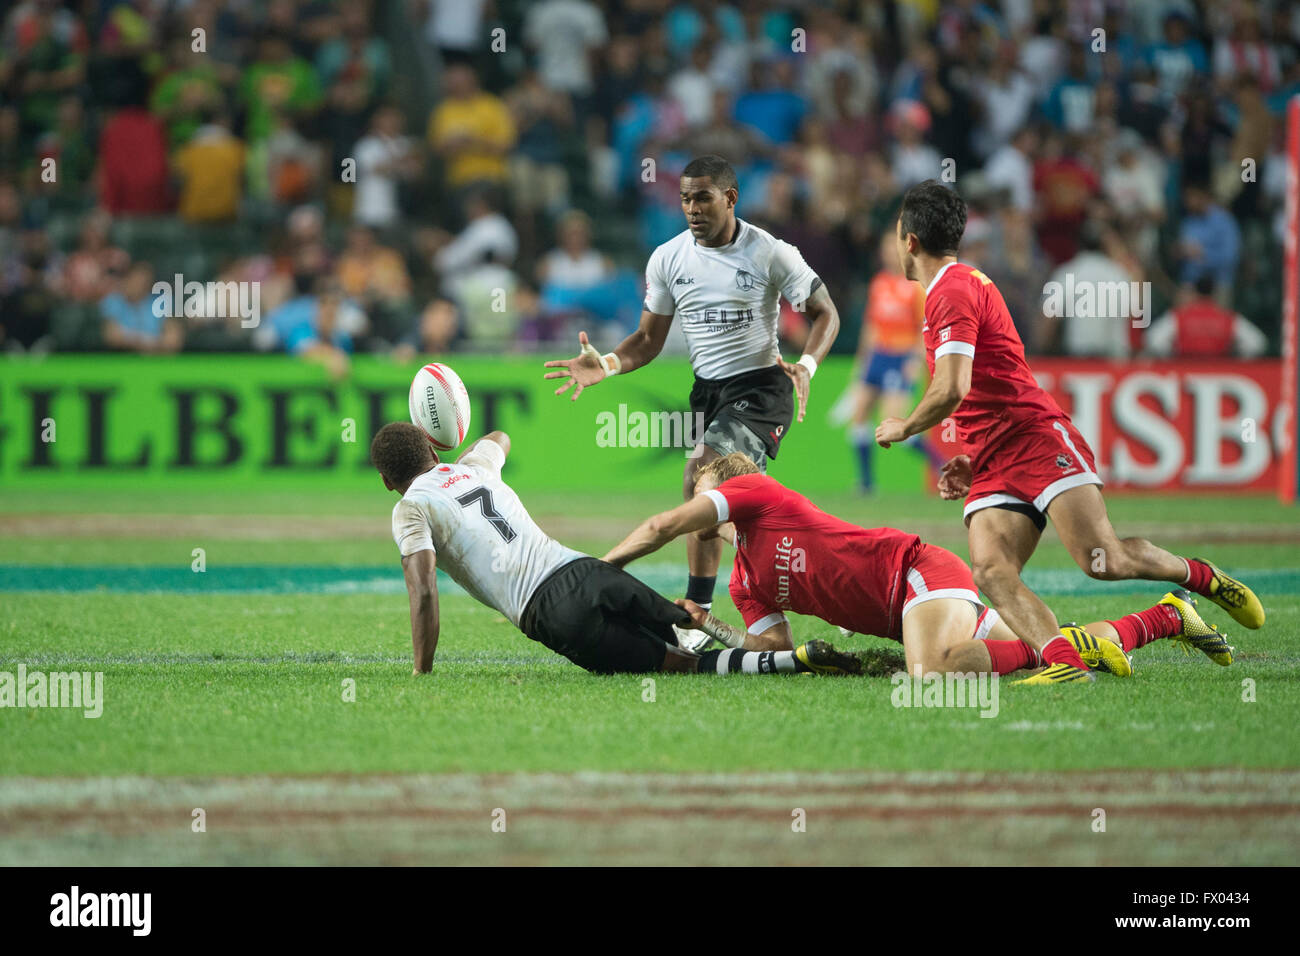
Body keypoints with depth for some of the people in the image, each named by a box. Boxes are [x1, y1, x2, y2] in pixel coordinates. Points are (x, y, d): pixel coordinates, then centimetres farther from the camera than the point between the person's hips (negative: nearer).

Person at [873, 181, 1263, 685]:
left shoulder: (953, 290, -8)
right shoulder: (964, 285, 25)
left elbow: (951, 391, -20)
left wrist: (902, 428, -2)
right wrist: (975, 461, 24)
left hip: (1039, 437, -10)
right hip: (994, 464, 10)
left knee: (1104, 561, -18)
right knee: (990, 571, -16)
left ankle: (1202, 577, 8)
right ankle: (1062, 660, -33)